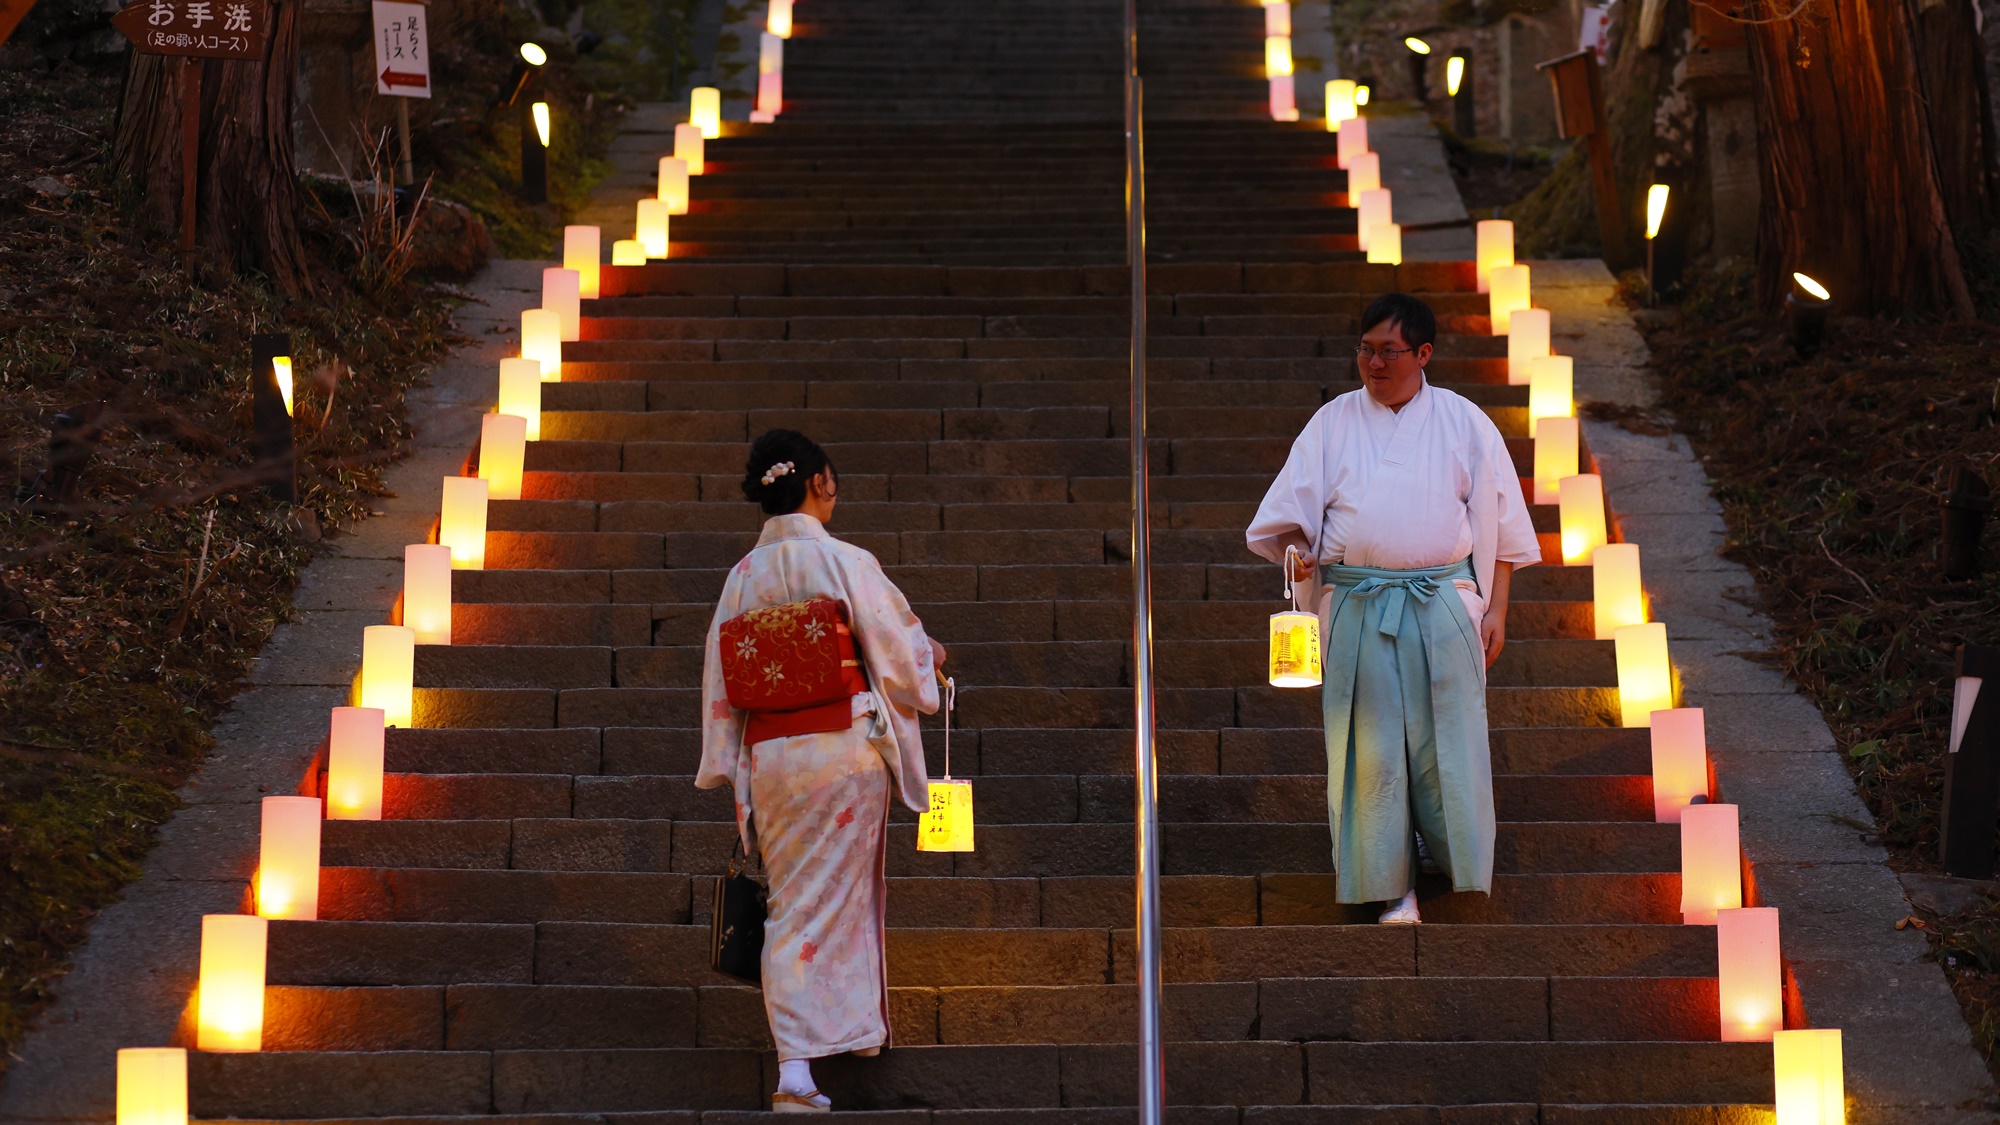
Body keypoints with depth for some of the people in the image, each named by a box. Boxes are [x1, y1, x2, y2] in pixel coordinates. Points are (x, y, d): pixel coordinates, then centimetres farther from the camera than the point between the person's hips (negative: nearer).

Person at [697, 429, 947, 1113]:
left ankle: (796, 1065, 4)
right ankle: (860, 1025, 23)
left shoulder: (744, 574, 4)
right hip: (847, 745, -4)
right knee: (841, 897, 10)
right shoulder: (845, 563, -9)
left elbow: (721, 681, 7)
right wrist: (929, 657, 19)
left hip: (768, 755, 4)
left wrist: (728, 770, 13)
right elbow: (900, 652, -4)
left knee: (793, 903, 8)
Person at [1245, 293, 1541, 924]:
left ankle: (1455, 859, 20)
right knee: (1371, 747, -1)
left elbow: (1497, 525, 9)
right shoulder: (1333, 423, 7)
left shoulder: (1463, 423, 7)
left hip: (1443, 605, 0)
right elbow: (1290, 511, 7)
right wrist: (1296, 552, -14)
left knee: (1447, 741, -1)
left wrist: (1494, 608, 4)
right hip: (1357, 608, 0)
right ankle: (1391, 884, 8)